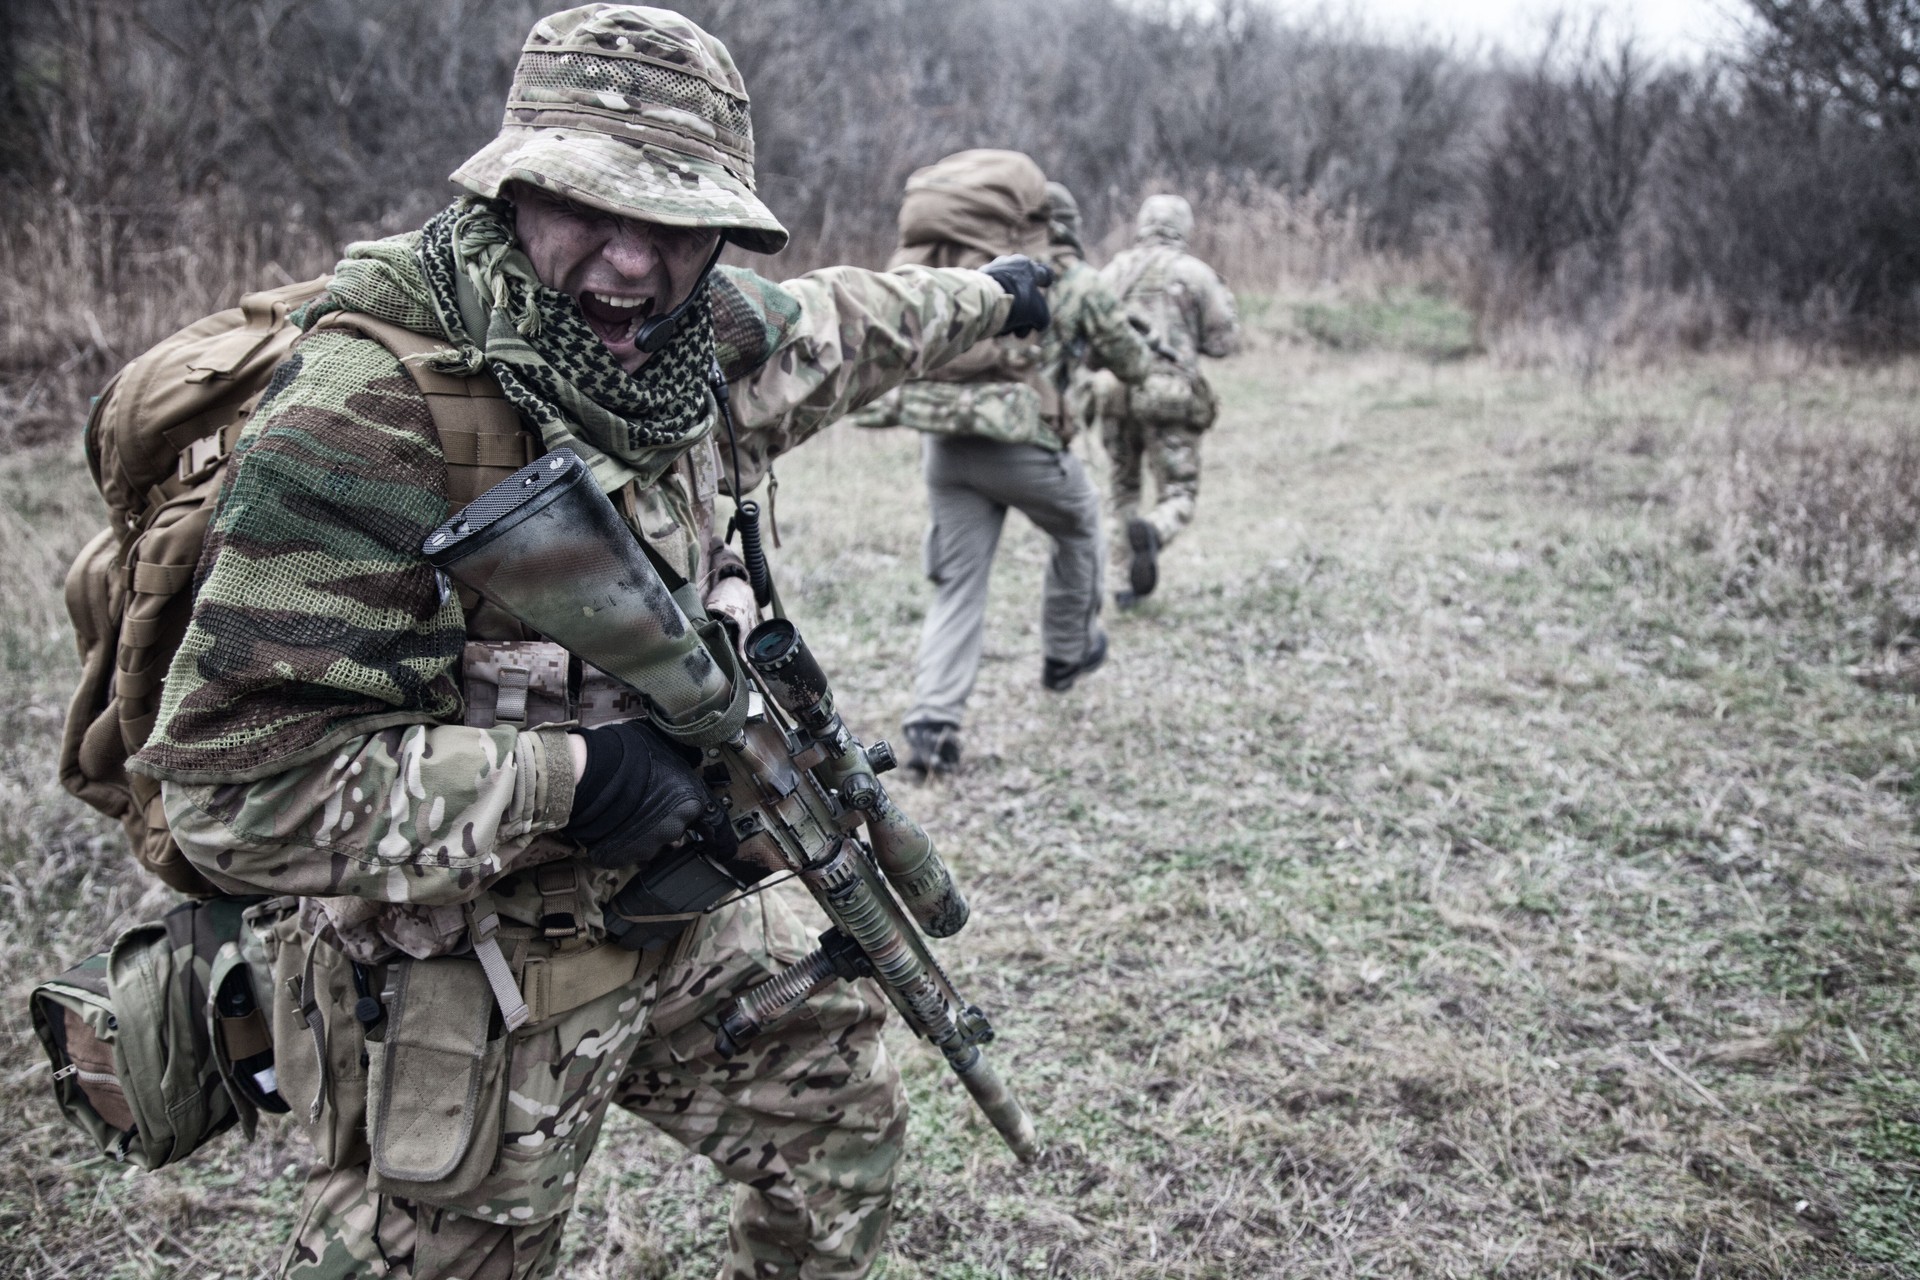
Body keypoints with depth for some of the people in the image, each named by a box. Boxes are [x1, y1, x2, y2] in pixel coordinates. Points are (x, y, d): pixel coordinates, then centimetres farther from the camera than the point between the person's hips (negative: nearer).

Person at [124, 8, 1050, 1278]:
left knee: (845, 1118, 20)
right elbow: (237, 781, -27)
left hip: (681, 919, 7)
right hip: (461, 982, -7)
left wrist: (985, 294, 34)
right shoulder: (366, 420, -27)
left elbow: (827, 328, 19)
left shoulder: (683, 337, -5)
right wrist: (568, 781, -29)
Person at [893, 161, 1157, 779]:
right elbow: (1132, 366, 16)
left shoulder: (964, 266, 16)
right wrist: (1142, 355, 39)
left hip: (942, 440, 4)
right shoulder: (1077, 282, 5)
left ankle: (932, 725, -1)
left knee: (958, 586, 10)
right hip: (1021, 446, -4)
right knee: (1078, 526, 27)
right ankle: (1067, 652, 40)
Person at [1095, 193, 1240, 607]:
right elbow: (1223, 341, 2)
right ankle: (1150, 534, -30)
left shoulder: (1115, 269, 10)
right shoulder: (1196, 273, 2)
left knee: (1123, 487, 20)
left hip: (1114, 388, 3)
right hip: (1169, 394, -3)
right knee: (1178, 494, 3)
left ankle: (1131, 581, 16)